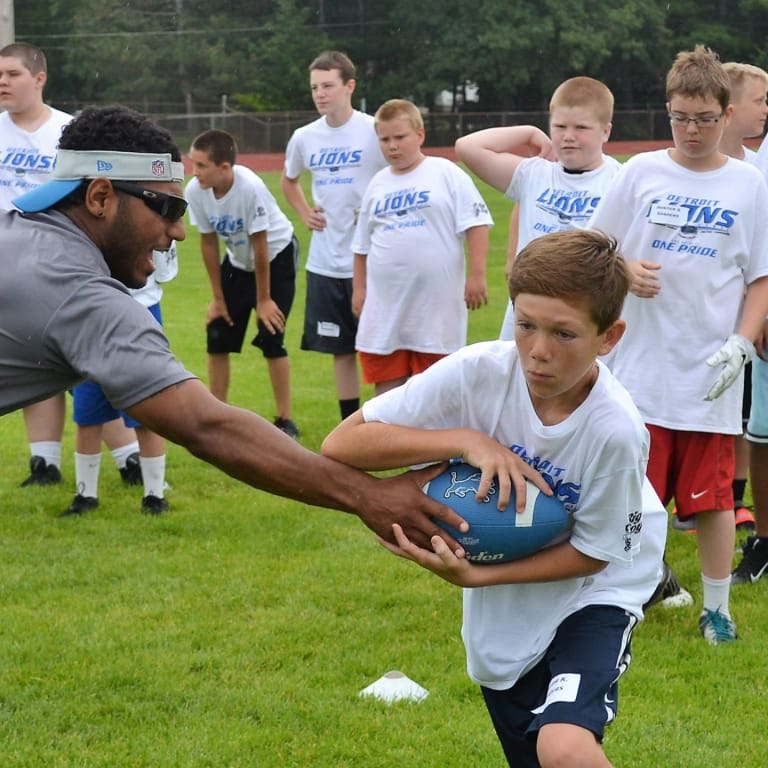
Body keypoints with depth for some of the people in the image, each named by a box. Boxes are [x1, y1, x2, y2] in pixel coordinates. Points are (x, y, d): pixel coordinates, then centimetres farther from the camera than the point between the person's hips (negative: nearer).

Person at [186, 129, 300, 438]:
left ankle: (285, 421, 2)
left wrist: (264, 300, -17)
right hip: (238, 261, 5)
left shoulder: (250, 188, -35)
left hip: (276, 256, -5)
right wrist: (219, 298, -3)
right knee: (217, 337, 0)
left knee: (271, 339, -11)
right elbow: (209, 243, -8)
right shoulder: (195, 191, -21)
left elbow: (260, 247, -26)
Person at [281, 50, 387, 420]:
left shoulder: (374, 131, -9)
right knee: (342, 350, 10)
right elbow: (288, 181, 25)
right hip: (325, 262, 5)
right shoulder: (304, 138, 6)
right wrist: (305, 212, 10)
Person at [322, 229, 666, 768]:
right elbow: (341, 445, -19)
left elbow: (592, 553, -13)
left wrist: (475, 576, -25)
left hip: (592, 591, -4)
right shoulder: (477, 373, -22)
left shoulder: (616, 431, -27)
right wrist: (466, 442, -29)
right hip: (502, 618, 4)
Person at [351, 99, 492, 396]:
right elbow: (363, 244, 18)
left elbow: (476, 223, -8)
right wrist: (359, 288, 15)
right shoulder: (378, 184, 12)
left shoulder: (446, 174, -3)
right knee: (386, 384, 9)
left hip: (436, 303, -4)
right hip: (385, 305, 5)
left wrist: (476, 275, -14)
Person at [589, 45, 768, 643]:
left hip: (711, 374, -1)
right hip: (642, 366, 1)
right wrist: (626, 271, -12)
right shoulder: (641, 173, 3)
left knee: (714, 497, 4)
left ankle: (717, 606, 19)